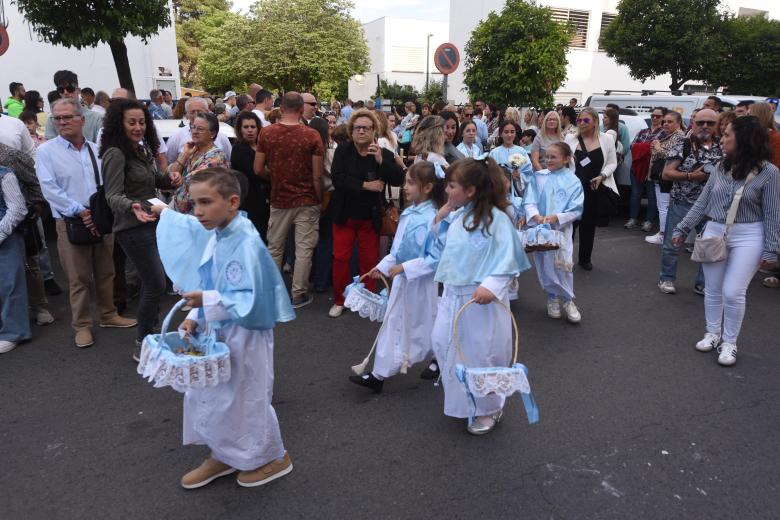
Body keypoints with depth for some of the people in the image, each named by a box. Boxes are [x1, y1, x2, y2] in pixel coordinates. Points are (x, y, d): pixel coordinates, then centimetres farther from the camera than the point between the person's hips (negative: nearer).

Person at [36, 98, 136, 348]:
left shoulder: (95, 149, 8)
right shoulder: (46, 151, -3)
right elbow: (50, 189, -12)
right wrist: (81, 212, -17)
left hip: (102, 220, 4)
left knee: (106, 273, 14)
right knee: (79, 278, 3)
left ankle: (108, 315, 31)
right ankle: (82, 325, 17)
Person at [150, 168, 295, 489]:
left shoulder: (247, 243, -26)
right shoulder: (216, 237, 1)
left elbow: (254, 301, -28)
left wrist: (208, 302, -30)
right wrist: (197, 317, 2)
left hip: (244, 339, -9)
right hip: (218, 333, 9)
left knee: (245, 401, 9)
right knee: (205, 397, 20)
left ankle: (272, 457, 34)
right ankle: (224, 456, 42)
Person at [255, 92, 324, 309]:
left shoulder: (266, 133, -4)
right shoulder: (312, 136, -10)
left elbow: (258, 170, 0)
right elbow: (317, 176, -9)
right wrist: (319, 200, 5)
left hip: (279, 200, 2)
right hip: (306, 201, -2)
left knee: (274, 249, 16)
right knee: (304, 249, 7)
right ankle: (298, 295, 13)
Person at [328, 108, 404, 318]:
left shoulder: (384, 153, -4)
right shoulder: (342, 151, -4)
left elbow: (399, 180, -15)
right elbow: (337, 178, -17)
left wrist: (381, 160, -26)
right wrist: (365, 185, -22)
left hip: (370, 217, 0)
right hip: (344, 215, 0)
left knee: (370, 260, 9)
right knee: (340, 258, 4)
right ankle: (340, 300, 20)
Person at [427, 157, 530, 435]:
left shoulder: (496, 219, -17)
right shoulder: (455, 216, 6)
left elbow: (508, 260, -18)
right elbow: (440, 248, 19)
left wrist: (491, 286, -30)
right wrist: (440, 218, 5)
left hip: (481, 299, -8)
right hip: (453, 295, 8)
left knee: (481, 354, 4)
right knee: (442, 343, 14)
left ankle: (488, 409, 29)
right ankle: (461, 399, 36)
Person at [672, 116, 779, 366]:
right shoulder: (720, 168, 4)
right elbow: (701, 203, 8)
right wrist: (682, 229, 6)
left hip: (748, 238, -4)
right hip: (713, 233, 5)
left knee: (733, 293, -4)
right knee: (713, 290, 12)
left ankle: (729, 342, 14)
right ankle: (713, 333, 30)